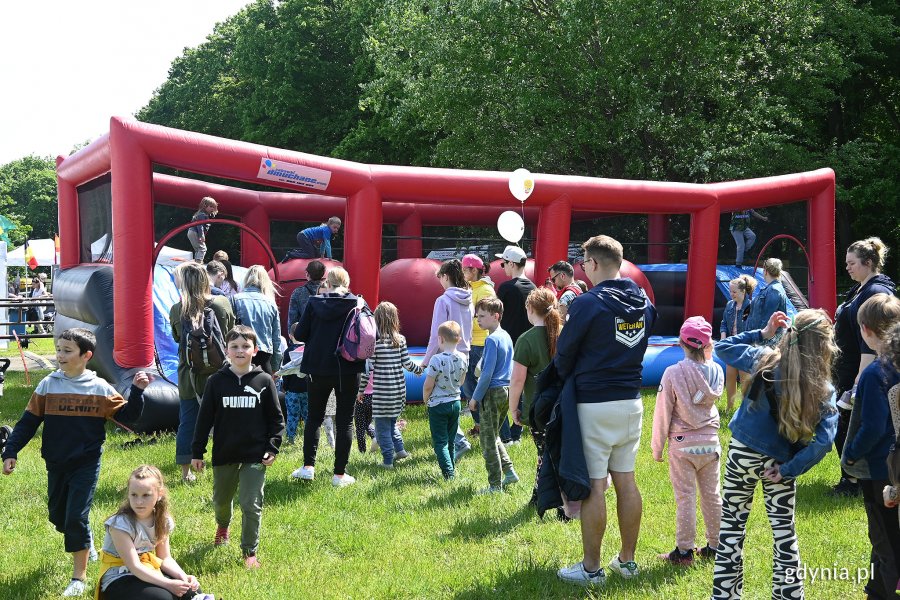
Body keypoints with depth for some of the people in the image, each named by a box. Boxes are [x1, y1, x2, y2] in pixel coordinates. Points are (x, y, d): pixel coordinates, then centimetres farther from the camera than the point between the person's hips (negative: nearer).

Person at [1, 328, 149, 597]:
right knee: (57, 516, 15)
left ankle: (79, 578, 1)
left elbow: (126, 415, 1)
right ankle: (84, 540, 47)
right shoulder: (48, 385, -1)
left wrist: (137, 391, -13)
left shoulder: (100, 388, -4)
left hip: (87, 464, -3)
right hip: (56, 464, 3)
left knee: (76, 518, -10)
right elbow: (28, 422, 2)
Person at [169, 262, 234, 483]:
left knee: (187, 422, 10)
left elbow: (176, 338, 7)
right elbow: (231, 334, 5)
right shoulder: (222, 303, -9)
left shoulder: (176, 310, -9)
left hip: (189, 375, 0)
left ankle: (186, 471, 16)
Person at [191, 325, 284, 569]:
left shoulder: (264, 381, -2)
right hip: (224, 454, 2)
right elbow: (205, 418, 4)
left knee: (252, 504, -4)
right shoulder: (217, 381, -1)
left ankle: (250, 552, 10)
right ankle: (223, 525, 52)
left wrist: (273, 447, -6)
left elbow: (276, 418, 3)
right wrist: (197, 452, 4)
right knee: (221, 499, 19)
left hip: (255, 455, -2)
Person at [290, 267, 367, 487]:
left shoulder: (315, 303, -3)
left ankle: (308, 466, 10)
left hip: (318, 368, 1)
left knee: (314, 417, 17)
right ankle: (340, 474, 6)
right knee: (344, 420, 6)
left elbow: (299, 334, -2)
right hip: (348, 370, -1)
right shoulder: (357, 304, -5)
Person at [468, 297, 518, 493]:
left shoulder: (492, 339, -17)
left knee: (488, 440, 1)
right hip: (507, 391, 9)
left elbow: (487, 373, -19)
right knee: (494, 436, 22)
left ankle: (495, 485, 5)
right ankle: (509, 472, 19)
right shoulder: (507, 337, 9)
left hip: (493, 392, -9)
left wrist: (475, 397, -12)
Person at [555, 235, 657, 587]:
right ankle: (627, 560, 21)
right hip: (631, 402, 7)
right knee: (625, 479, 13)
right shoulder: (643, 303, 5)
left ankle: (591, 568, 5)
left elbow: (563, 355, -5)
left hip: (594, 404, -7)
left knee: (594, 485, -1)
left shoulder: (587, 303, -15)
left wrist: (568, 377, 14)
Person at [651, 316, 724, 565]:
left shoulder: (673, 373, -15)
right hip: (710, 442, 4)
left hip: (683, 444, -4)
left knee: (685, 498, 2)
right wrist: (708, 357, 14)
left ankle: (684, 551, 7)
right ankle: (715, 545, 23)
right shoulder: (716, 371, -4)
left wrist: (657, 447, 1)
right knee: (712, 495, 14)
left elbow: (663, 414, -10)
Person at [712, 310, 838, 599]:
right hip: (779, 462, -1)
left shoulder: (765, 360, -11)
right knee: (784, 531, 14)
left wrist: (761, 334, 5)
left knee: (732, 526, 14)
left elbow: (723, 347, 4)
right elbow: (823, 441, -19)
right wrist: (789, 470, -13)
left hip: (743, 455, 1)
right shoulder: (824, 389, -11)